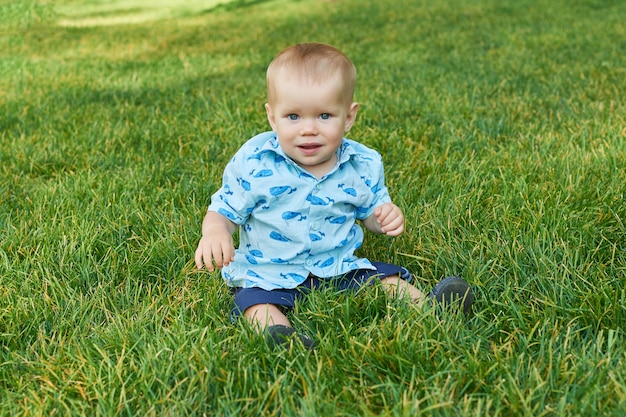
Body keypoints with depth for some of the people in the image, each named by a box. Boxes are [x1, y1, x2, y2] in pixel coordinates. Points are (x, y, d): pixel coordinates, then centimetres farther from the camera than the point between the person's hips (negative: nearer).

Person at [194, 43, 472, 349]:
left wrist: (386, 215, -13)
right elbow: (223, 211, -3)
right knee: (256, 301, -31)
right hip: (269, 273, -3)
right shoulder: (252, 163, -13)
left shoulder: (363, 165, -5)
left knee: (388, 278, -12)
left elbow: (369, 212, 12)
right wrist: (214, 231, -27)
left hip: (340, 266, 3)